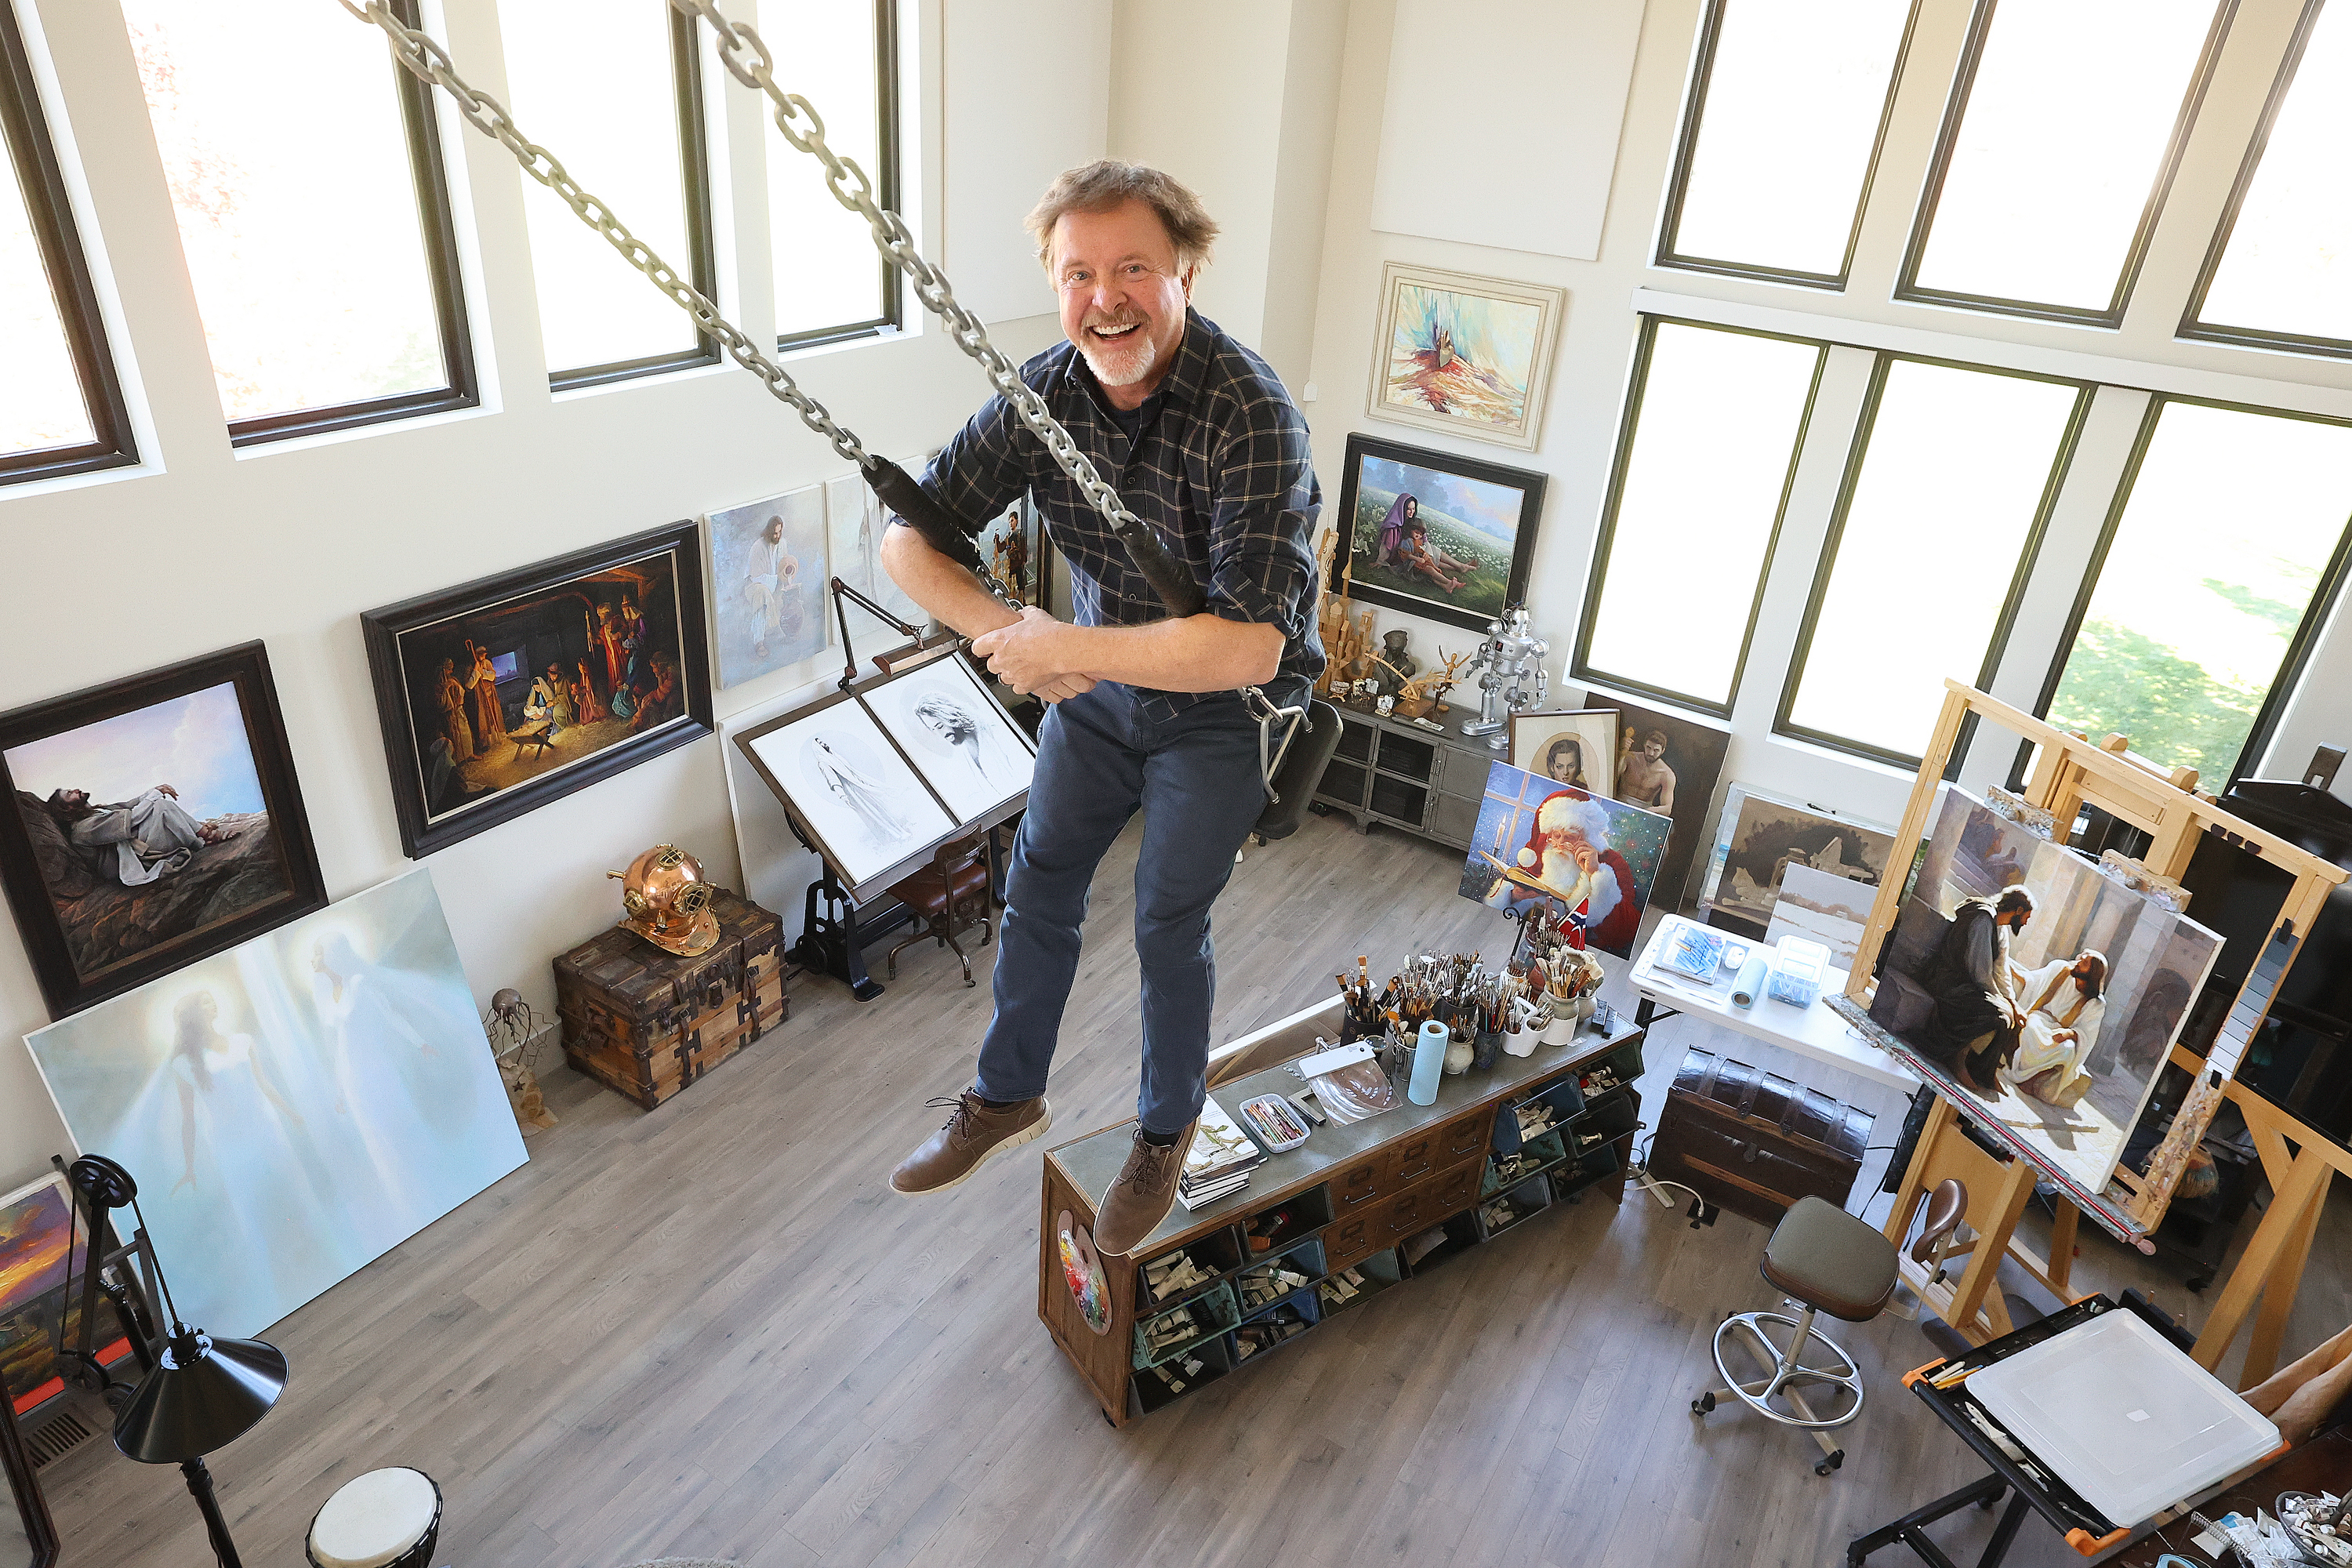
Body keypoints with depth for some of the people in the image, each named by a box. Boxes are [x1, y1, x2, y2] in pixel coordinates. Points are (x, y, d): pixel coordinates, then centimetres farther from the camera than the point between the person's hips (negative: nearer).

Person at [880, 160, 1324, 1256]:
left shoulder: (1250, 416, -30)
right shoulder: (1045, 393, -13)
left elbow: (1249, 646, -38)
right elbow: (907, 538, -9)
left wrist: (1063, 648, -32)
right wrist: (1012, 637, -25)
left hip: (1219, 710, -5)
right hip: (1095, 679, 5)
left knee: (1169, 929, 7)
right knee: (1037, 891, 15)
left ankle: (1166, 1130, 35)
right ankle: (1007, 1097, 39)